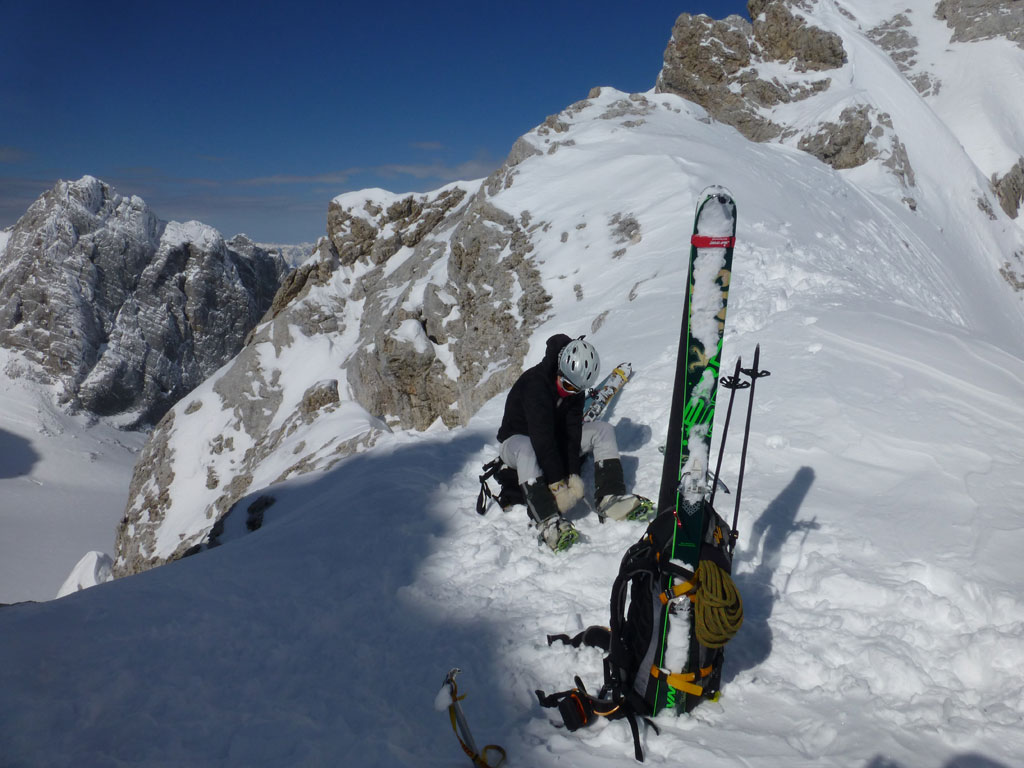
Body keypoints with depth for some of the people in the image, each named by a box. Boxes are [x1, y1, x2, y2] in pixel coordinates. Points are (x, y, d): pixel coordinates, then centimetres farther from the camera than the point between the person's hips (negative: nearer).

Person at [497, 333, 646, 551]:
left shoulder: (575, 385, -9)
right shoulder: (534, 384, -31)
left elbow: (572, 431, -13)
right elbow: (541, 436, -37)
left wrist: (573, 474, -24)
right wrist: (556, 482, -40)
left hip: (555, 438, 7)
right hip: (517, 439, -6)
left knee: (603, 430, -10)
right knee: (526, 451, -42)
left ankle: (609, 498, -24)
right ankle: (548, 521, -50)